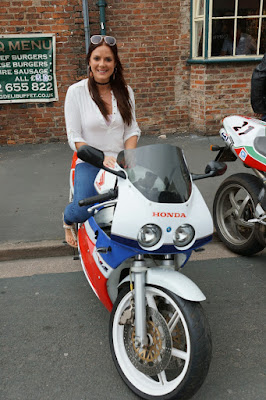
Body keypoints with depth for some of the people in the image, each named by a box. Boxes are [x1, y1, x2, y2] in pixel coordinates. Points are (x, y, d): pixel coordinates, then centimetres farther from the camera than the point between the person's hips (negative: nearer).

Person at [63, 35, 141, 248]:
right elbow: (74, 138, -6)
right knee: (81, 211, -27)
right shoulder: (76, 91, -2)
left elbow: (132, 130, 9)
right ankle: (68, 218, 14)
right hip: (89, 164, -3)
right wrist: (101, 158, -20)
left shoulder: (125, 91, 9)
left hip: (120, 161, 3)